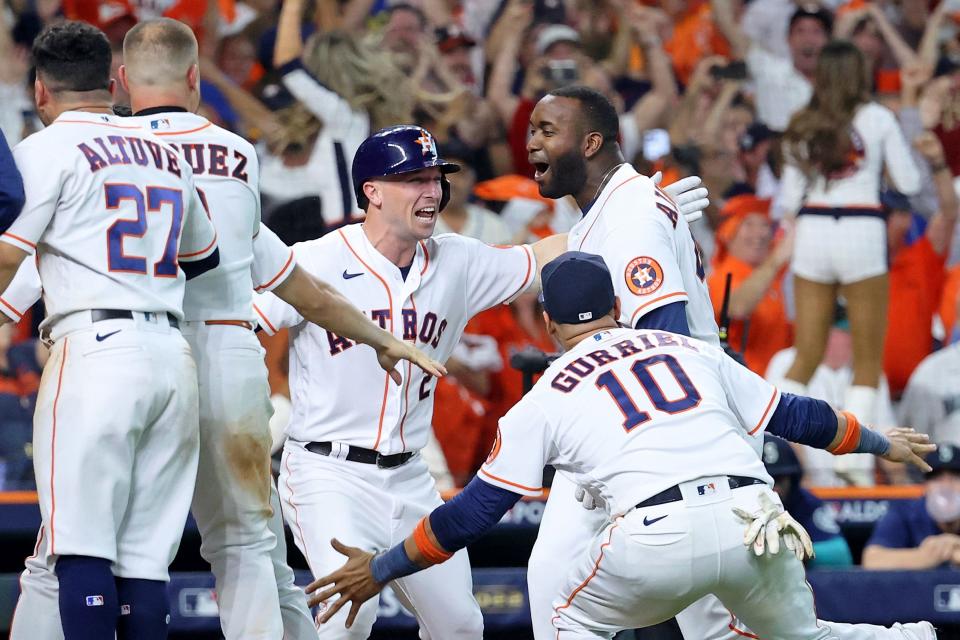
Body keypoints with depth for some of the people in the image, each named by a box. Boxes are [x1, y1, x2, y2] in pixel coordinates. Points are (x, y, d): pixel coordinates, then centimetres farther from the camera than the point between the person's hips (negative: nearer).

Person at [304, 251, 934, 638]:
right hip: (754, 514, 3)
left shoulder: (545, 400, 16)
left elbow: (476, 510, 13)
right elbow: (794, 414, 29)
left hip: (658, 538, -3)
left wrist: (380, 568, 23)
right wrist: (880, 442, 46)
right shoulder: (692, 350, 24)